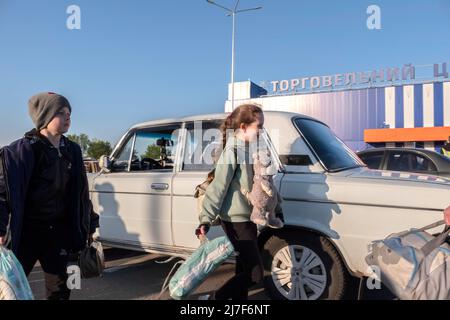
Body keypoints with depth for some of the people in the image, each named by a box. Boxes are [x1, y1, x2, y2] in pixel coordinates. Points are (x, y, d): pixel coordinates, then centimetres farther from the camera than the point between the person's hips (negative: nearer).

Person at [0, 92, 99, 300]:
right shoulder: (25, 149, -12)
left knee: (59, 287, 13)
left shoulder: (72, 150, 5)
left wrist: (88, 226, 12)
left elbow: (80, 192, 10)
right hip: (26, 231, -4)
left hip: (59, 231, 5)